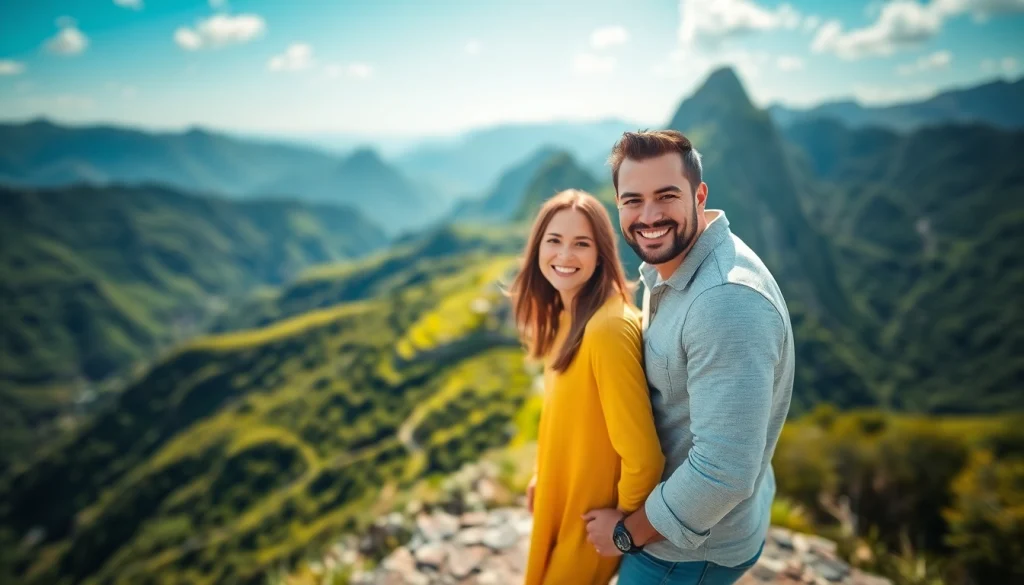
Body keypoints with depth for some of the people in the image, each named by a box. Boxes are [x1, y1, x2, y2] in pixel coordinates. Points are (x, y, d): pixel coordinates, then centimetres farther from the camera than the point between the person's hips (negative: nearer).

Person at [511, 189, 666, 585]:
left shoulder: (607, 330, -32)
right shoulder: (564, 315, -1)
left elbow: (643, 453, -29)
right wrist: (542, 475, 14)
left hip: (591, 513, -8)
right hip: (565, 496, 8)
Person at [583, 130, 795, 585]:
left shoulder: (729, 302, -32)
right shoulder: (665, 268, -1)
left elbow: (724, 471, -34)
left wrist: (628, 531, -18)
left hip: (693, 543, -8)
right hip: (667, 503, 8)